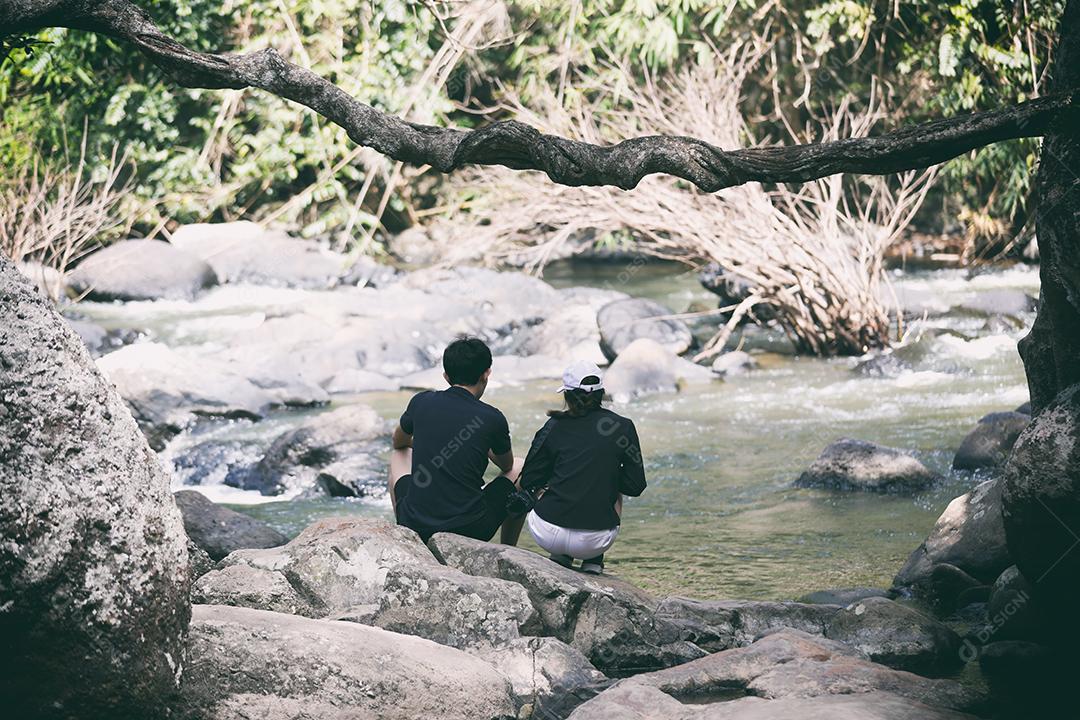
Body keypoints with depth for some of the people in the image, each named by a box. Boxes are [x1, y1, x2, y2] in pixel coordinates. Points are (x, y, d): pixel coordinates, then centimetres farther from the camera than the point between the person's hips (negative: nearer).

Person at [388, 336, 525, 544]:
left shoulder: (421, 403, -1)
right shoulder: (491, 419, -8)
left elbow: (399, 443, 22)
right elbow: (506, 466, 14)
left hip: (415, 527, 3)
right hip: (472, 531, -3)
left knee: (399, 455, 32)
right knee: (521, 470, 22)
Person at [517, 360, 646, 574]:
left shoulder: (553, 428, 2)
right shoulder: (622, 428, 2)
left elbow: (529, 482, 8)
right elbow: (636, 486, 5)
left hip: (548, 537, 0)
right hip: (596, 542, 0)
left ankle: (560, 557, 18)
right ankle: (593, 562, 19)